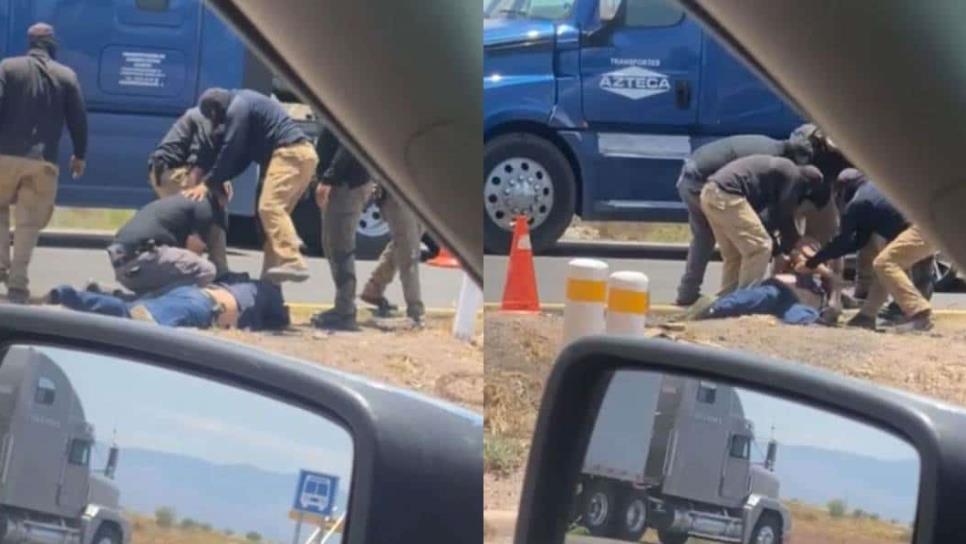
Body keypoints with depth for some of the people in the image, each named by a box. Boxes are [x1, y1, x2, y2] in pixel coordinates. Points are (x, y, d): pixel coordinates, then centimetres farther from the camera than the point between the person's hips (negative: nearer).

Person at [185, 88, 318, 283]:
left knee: (270, 207, -20)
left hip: (289, 154, -11)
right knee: (275, 209, 10)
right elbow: (244, 153, 24)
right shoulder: (244, 103, 27)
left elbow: (230, 151, -10)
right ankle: (272, 269, 7)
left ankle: (293, 263, -35)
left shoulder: (237, 108, -5)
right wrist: (221, 179, 16)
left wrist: (208, 184, -5)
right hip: (301, 153, 11)